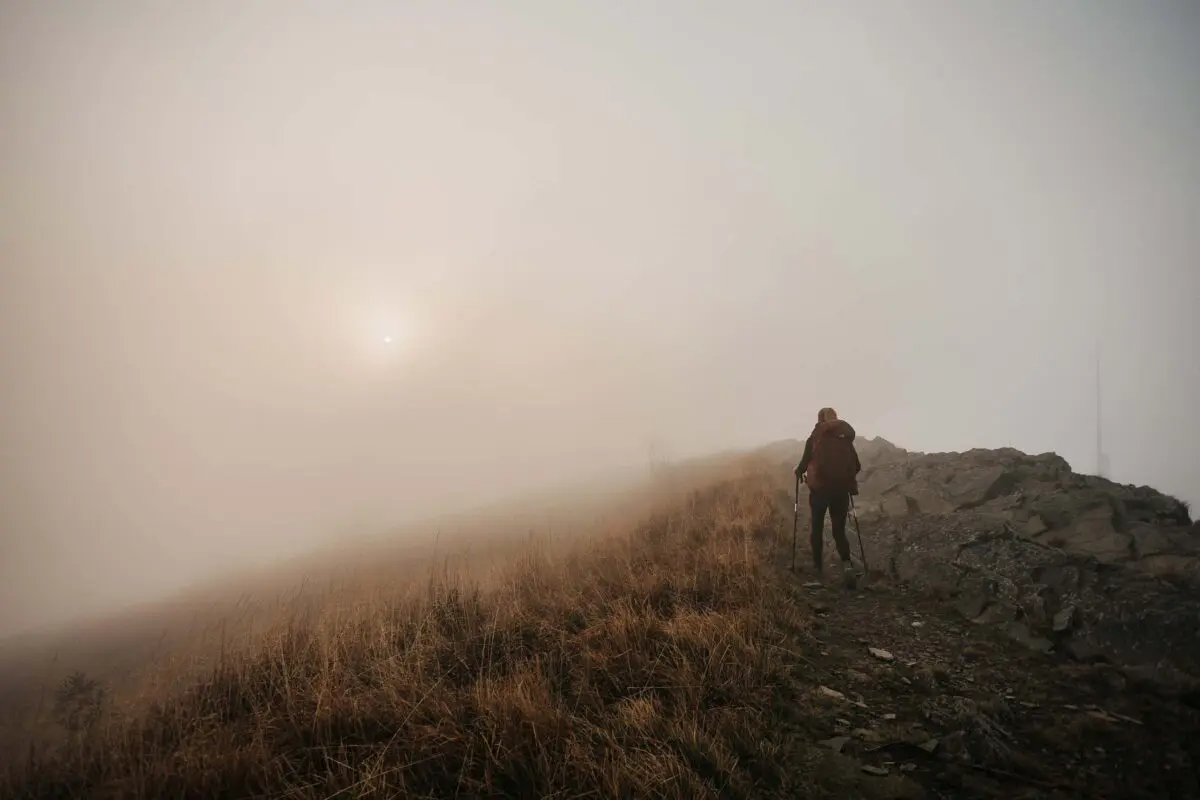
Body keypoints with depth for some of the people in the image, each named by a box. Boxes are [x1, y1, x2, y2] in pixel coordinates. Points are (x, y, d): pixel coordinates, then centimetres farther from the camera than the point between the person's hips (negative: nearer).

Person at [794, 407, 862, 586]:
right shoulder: (846, 438, 7)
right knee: (839, 530, 10)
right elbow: (857, 466, 9)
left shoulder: (815, 437, -2)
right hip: (841, 489, 3)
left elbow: (805, 461, -3)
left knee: (817, 528, 13)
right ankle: (847, 563, -13)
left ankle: (818, 567, 18)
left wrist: (799, 471, 19)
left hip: (819, 487, -2)